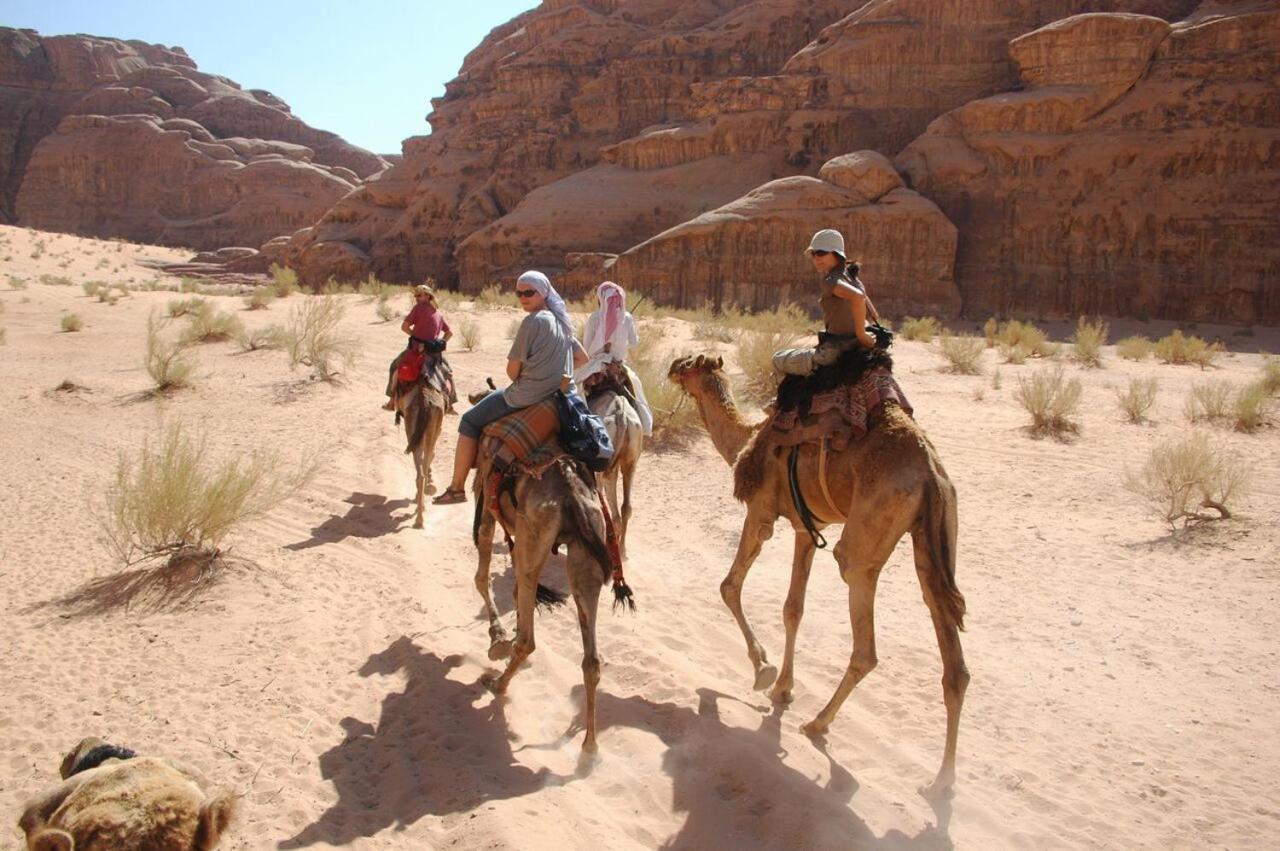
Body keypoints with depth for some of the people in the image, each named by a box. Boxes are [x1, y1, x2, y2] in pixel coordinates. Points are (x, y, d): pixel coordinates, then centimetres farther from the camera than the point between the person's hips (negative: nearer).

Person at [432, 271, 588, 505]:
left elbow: (512, 370, -13)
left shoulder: (533, 321, -16)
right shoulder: (561, 322, 9)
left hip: (528, 396, -9)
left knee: (470, 421, 5)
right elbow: (583, 359, 19)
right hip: (559, 396, 9)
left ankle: (457, 487, 6)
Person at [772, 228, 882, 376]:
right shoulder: (851, 277, 8)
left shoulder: (830, 281, -20)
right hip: (853, 346, 9)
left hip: (835, 351, -9)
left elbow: (858, 297, -38)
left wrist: (861, 334, -29)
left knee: (778, 359, 7)